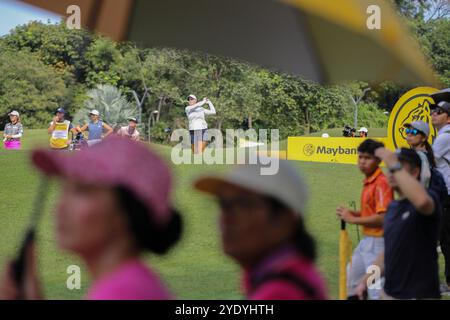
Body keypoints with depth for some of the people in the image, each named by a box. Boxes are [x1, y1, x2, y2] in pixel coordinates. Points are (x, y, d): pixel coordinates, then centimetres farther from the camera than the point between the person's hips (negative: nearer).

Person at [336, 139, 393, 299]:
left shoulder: (381, 183, -19)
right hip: (366, 241, 10)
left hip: (378, 243, -10)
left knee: (377, 292, -3)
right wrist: (352, 213, 2)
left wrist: (353, 219, -19)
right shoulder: (368, 181, 9)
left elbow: (383, 218, -25)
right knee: (350, 280, 23)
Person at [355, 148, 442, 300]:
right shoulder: (392, 206, 13)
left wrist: (395, 165, -32)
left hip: (419, 294, -8)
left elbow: (422, 201, -40)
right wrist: (365, 280, 14)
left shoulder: (428, 197, -12)